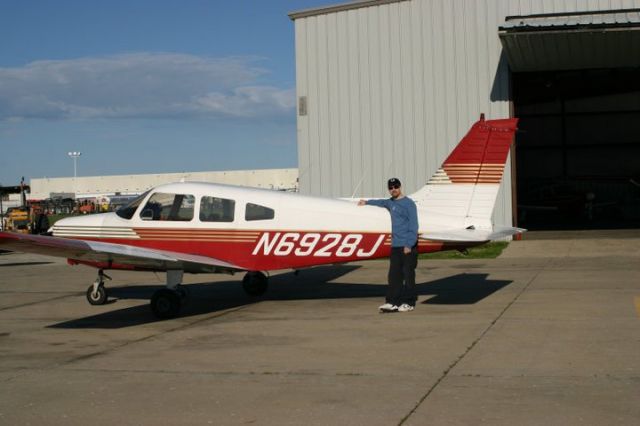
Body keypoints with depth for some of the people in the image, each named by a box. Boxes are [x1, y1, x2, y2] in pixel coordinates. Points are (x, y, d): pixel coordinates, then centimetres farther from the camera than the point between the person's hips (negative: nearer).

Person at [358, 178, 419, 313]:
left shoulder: (408, 203, -6)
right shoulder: (391, 203, 15)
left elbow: (414, 226, -12)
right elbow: (382, 202, 40)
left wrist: (409, 245, -18)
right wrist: (367, 202, 54)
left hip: (408, 246, -7)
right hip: (395, 246, 7)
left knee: (408, 275, -4)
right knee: (394, 275, 4)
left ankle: (409, 303, 0)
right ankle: (392, 302, 6)